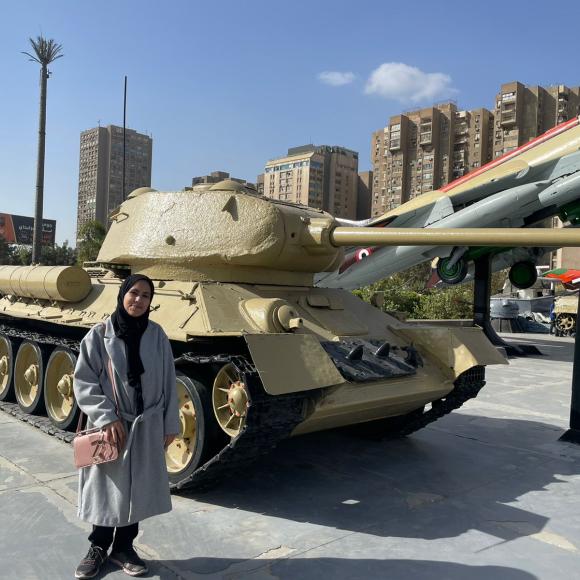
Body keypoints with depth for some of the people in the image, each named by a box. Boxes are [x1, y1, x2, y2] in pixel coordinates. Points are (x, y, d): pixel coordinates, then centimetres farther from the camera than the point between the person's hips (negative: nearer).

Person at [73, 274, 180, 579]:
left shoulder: (157, 335, -3)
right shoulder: (99, 334, -8)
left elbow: (168, 383, 2)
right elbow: (83, 382, -6)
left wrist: (170, 425, 1)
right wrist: (107, 418, -15)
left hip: (147, 427, 2)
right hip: (108, 425, -1)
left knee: (137, 489, 11)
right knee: (105, 487, 10)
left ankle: (123, 547, 32)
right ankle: (98, 547, 33)